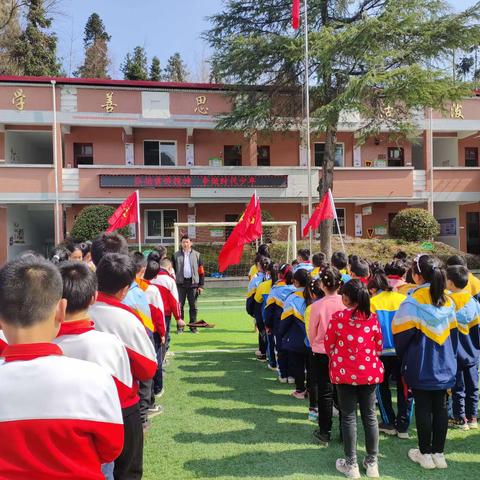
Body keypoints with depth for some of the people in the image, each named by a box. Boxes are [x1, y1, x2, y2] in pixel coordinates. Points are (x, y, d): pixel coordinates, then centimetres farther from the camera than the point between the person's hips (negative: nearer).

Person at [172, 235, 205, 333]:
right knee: (180, 305, 2)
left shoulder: (197, 255, 6)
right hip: (180, 283, 0)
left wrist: (201, 285, 0)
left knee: (193, 306, 5)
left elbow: (201, 271, 6)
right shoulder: (176, 255, 5)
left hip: (193, 283, 0)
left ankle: (193, 326, 15)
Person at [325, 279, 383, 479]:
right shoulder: (372, 318, -4)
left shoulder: (338, 318, -12)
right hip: (369, 372, 3)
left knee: (349, 417, 7)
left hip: (344, 372, -3)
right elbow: (379, 346, 7)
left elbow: (329, 345, -1)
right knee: (370, 415, 13)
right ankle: (372, 462, 23)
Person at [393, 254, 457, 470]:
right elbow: (453, 332, 10)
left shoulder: (413, 302, -17)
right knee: (441, 407, 11)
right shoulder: (447, 300, 2)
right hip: (444, 366, 5)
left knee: (423, 408, 6)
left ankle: (425, 453, 17)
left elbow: (401, 334, -12)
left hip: (421, 367, -5)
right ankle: (438, 453, 20)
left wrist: (403, 357, 6)